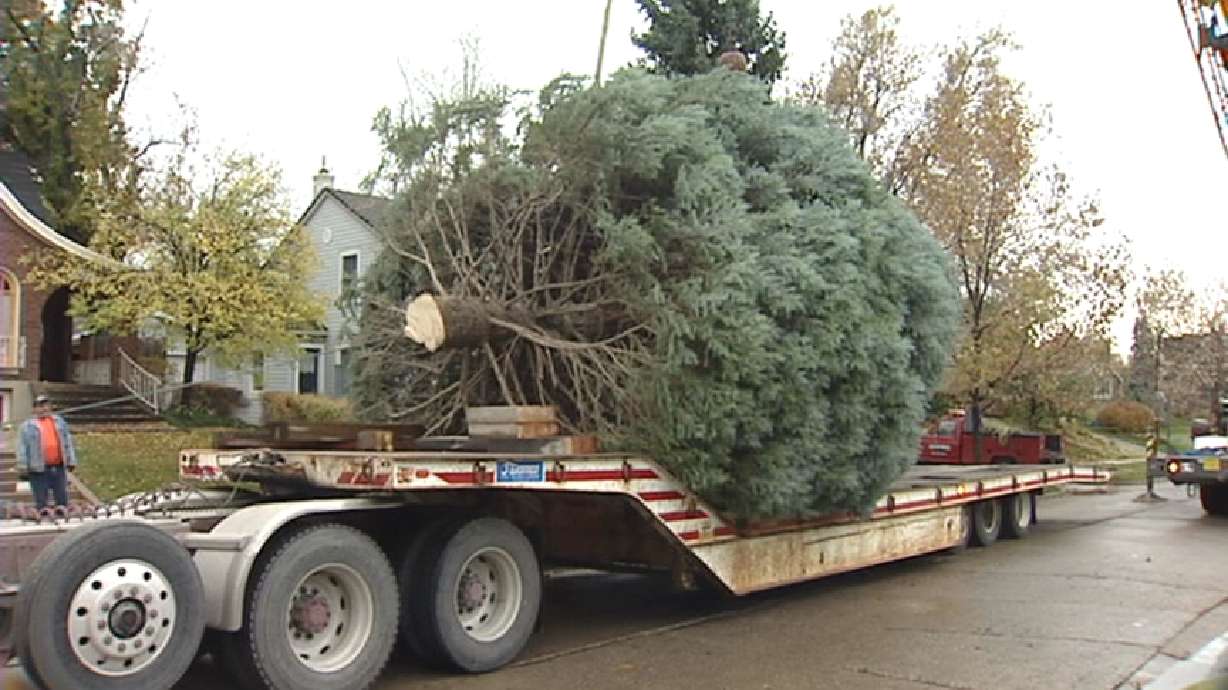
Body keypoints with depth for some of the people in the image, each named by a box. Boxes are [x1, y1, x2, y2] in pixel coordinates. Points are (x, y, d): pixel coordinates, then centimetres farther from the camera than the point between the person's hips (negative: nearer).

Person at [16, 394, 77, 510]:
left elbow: (68, 442, 13)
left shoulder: (59, 421, 13)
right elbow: (22, 448, -2)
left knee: (62, 500, 9)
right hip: (39, 469, -3)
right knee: (41, 503, 2)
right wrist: (22, 468, -8)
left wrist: (71, 461, 8)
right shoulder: (27, 425, 2)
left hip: (59, 467, 4)